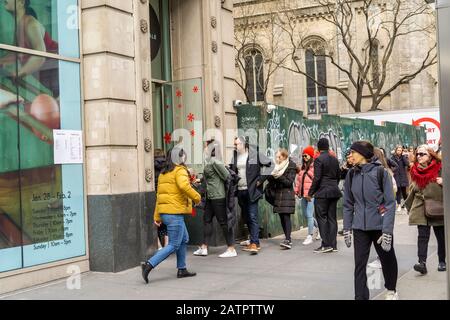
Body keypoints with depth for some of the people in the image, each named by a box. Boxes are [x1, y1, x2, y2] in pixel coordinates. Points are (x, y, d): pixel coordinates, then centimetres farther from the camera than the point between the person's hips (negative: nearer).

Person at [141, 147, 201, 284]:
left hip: (164, 211, 9)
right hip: (175, 212, -9)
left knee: (184, 239, 20)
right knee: (174, 245, -3)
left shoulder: (163, 173, 18)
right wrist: (196, 197, -13)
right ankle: (149, 265, -11)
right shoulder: (180, 170, -7)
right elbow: (184, 186, -28)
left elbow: (159, 195, 17)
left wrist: (157, 217, 17)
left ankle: (182, 270, 24)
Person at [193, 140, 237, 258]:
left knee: (223, 221, -4)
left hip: (218, 196, -10)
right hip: (211, 196, 10)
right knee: (207, 219, 12)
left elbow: (226, 176, -15)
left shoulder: (215, 162, -16)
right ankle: (204, 248, 19)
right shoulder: (210, 162, 11)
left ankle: (231, 249, 3)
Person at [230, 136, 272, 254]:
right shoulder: (235, 156, 10)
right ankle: (255, 242, 20)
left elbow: (269, 165, -5)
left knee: (253, 217, -10)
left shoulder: (255, 154, -6)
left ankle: (254, 244, -11)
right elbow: (232, 171, 20)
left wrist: (260, 180, -7)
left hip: (252, 190, -6)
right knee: (246, 217, 11)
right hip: (240, 191, 6)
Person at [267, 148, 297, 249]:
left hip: (287, 194, -6)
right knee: (282, 218, 6)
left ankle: (288, 240, -19)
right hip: (278, 194, 6)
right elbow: (271, 180, 14)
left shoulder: (291, 167, -3)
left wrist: (278, 176, -18)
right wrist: (271, 177, -7)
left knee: (286, 217, -14)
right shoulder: (277, 166, 14)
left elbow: (289, 182, -11)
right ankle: (288, 239, 14)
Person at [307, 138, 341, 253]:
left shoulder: (319, 159, -11)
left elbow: (317, 178, -15)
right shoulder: (335, 160, 10)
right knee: (332, 218, 9)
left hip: (322, 192, -7)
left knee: (322, 218, -2)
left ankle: (326, 244, -4)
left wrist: (310, 193, -10)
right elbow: (338, 176, 16)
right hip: (334, 192, 7)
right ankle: (333, 245, 11)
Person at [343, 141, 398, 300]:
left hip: (380, 225, -2)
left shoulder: (380, 172, -10)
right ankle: (360, 297, 5)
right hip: (360, 227, 2)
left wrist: (387, 230, -17)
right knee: (359, 264, -3)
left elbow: (390, 202, -11)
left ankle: (391, 290, 41)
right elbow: (348, 204, 8)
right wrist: (347, 229, 5)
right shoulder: (351, 174, 2)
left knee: (388, 259, 16)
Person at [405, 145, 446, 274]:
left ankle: (442, 262, 25)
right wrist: (410, 206, 20)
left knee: (441, 236, 10)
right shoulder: (415, 171, 8)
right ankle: (422, 263, -15)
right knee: (423, 236, -8)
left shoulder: (439, 169, -6)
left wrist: (443, 182, -22)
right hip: (421, 209, 2)